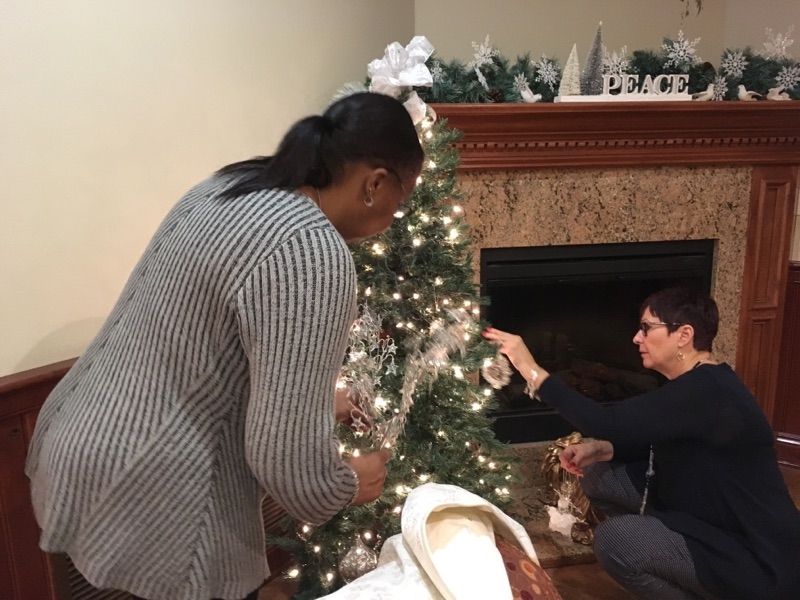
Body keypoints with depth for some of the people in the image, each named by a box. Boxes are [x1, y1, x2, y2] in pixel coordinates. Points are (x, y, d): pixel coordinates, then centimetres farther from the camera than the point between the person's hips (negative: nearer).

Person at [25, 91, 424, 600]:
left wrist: (319, 400, 20)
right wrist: (350, 486, -3)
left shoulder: (231, 185, 3)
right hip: (149, 498, -9)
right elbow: (285, 452, -24)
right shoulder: (313, 254, -26)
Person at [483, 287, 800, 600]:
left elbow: (607, 422, -33)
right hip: (712, 520, 10)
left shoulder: (707, 392, -28)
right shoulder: (696, 384, 4)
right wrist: (600, 449, -6)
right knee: (597, 475, 3)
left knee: (614, 538, -27)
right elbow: (652, 446, 13)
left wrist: (533, 371, -28)